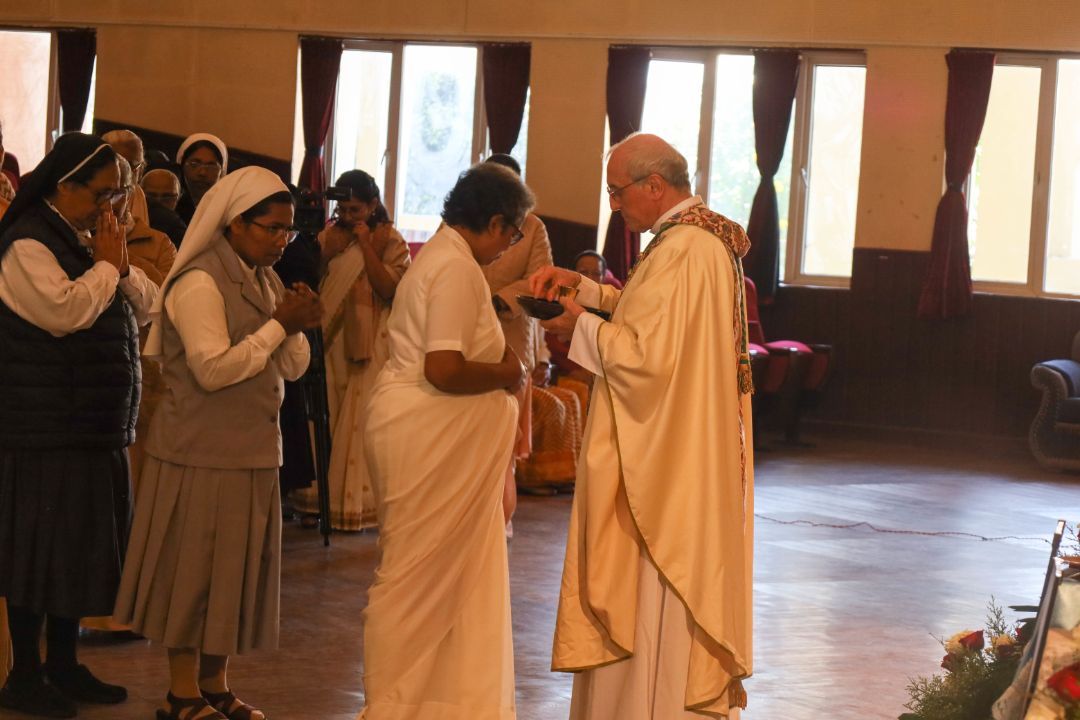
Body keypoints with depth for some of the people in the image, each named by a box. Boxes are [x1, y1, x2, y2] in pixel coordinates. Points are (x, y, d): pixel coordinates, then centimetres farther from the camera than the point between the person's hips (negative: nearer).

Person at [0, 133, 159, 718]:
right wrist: (106, 264, -13)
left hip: (91, 428, 9)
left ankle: (63, 663, 22)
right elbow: (65, 311, -26)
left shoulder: (84, 240, 15)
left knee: (81, 548, 13)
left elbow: (146, 308, 14)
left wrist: (120, 265, -3)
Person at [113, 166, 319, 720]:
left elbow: (293, 367, 12)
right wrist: (279, 324, -18)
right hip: (202, 453, -8)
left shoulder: (263, 280, 13)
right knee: (194, 568, -1)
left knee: (237, 568, 11)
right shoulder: (199, 282, -13)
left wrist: (297, 327, -8)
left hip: (251, 452, 8)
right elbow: (214, 368, -23)